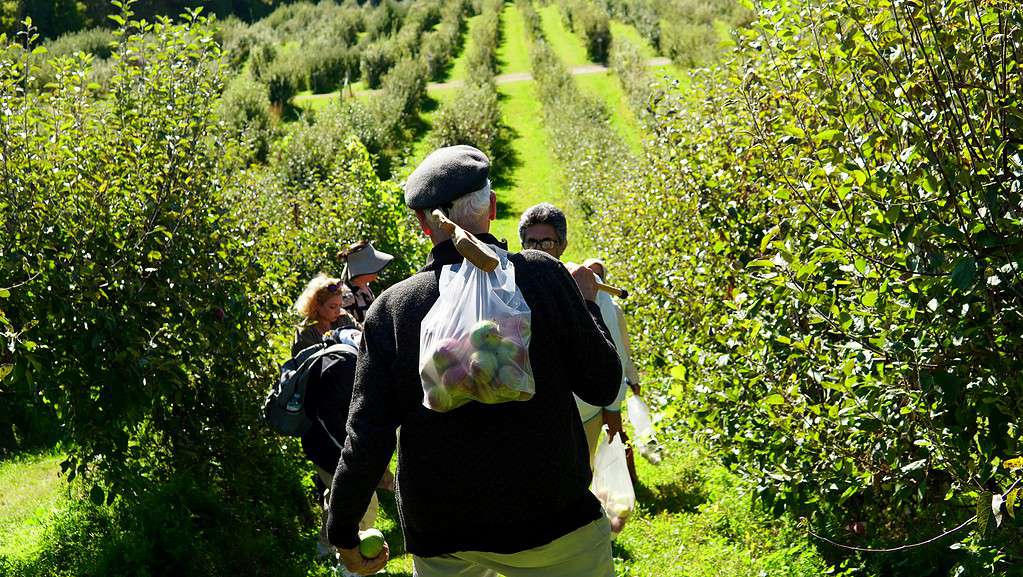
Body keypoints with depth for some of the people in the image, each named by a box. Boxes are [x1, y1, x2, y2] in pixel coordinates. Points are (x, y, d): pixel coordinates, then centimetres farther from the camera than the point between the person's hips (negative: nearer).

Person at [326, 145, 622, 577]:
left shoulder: (391, 310, -6)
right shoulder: (542, 275, -10)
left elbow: (366, 440, -8)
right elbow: (603, 387, -3)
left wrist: (343, 532, 5)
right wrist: (585, 300, 11)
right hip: (552, 523, -1)